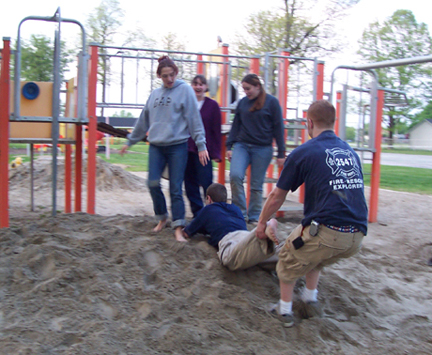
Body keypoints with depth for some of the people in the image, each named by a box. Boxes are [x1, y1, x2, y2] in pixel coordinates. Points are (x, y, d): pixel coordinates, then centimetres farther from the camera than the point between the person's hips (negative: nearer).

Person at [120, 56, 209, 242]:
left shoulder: (185, 90, 0)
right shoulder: (154, 94, 13)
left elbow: (194, 119, -4)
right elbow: (143, 121, 22)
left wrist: (201, 145, -9)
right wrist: (130, 141, 25)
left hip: (177, 146, -4)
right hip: (156, 146, 4)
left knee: (176, 188, -4)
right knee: (153, 184, -4)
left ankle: (178, 228, 0)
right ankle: (162, 218, 19)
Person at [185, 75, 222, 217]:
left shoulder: (212, 105, 2)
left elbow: (216, 131, 2)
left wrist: (215, 153, -4)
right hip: (187, 151, 4)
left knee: (206, 184, -6)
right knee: (190, 185, 6)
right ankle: (198, 215, 17)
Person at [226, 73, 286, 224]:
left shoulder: (272, 102, -1)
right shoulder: (242, 102, 8)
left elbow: (278, 128, -1)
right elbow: (236, 125, 14)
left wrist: (281, 153, -3)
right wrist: (229, 146, 8)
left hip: (262, 149, -2)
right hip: (242, 145, 2)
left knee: (257, 185, 3)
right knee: (235, 175, -18)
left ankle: (254, 217, 18)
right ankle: (240, 212, -3)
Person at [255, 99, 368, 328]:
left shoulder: (303, 153, 1)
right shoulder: (350, 152, 16)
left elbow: (277, 197, 9)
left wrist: (261, 223, 26)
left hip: (328, 233, -5)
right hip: (357, 236, 6)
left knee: (289, 257, 24)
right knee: (315, 255, 35)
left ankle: (285, 310, 28)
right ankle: (310, 299, 35)